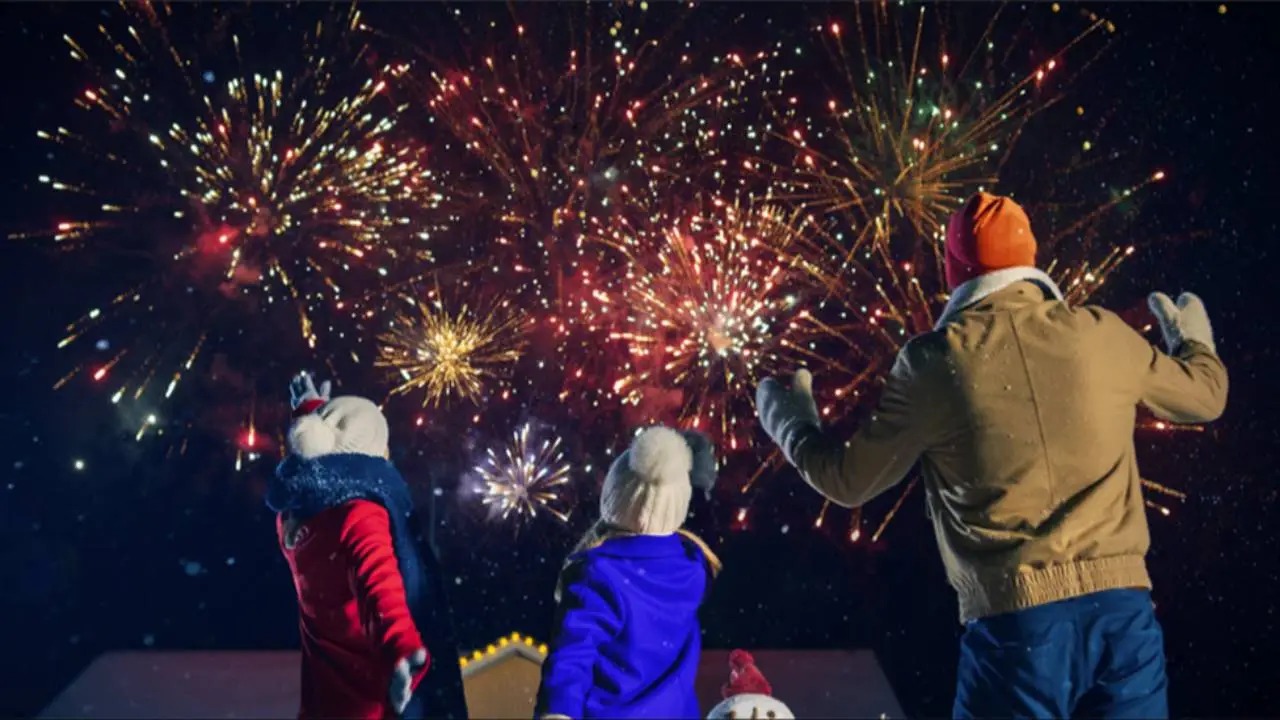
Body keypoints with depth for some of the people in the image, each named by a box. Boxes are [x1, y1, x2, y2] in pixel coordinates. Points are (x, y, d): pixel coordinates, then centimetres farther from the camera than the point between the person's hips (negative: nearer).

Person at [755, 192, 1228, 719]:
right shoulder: (1100, 334, 4)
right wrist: (1193, 339, 47)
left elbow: (849, 481, 6)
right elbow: (1205, 394, 24)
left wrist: (787, 422, 25)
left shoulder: (935, 361, -4)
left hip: (1015, 618, -3)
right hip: (1122, 606, 3)